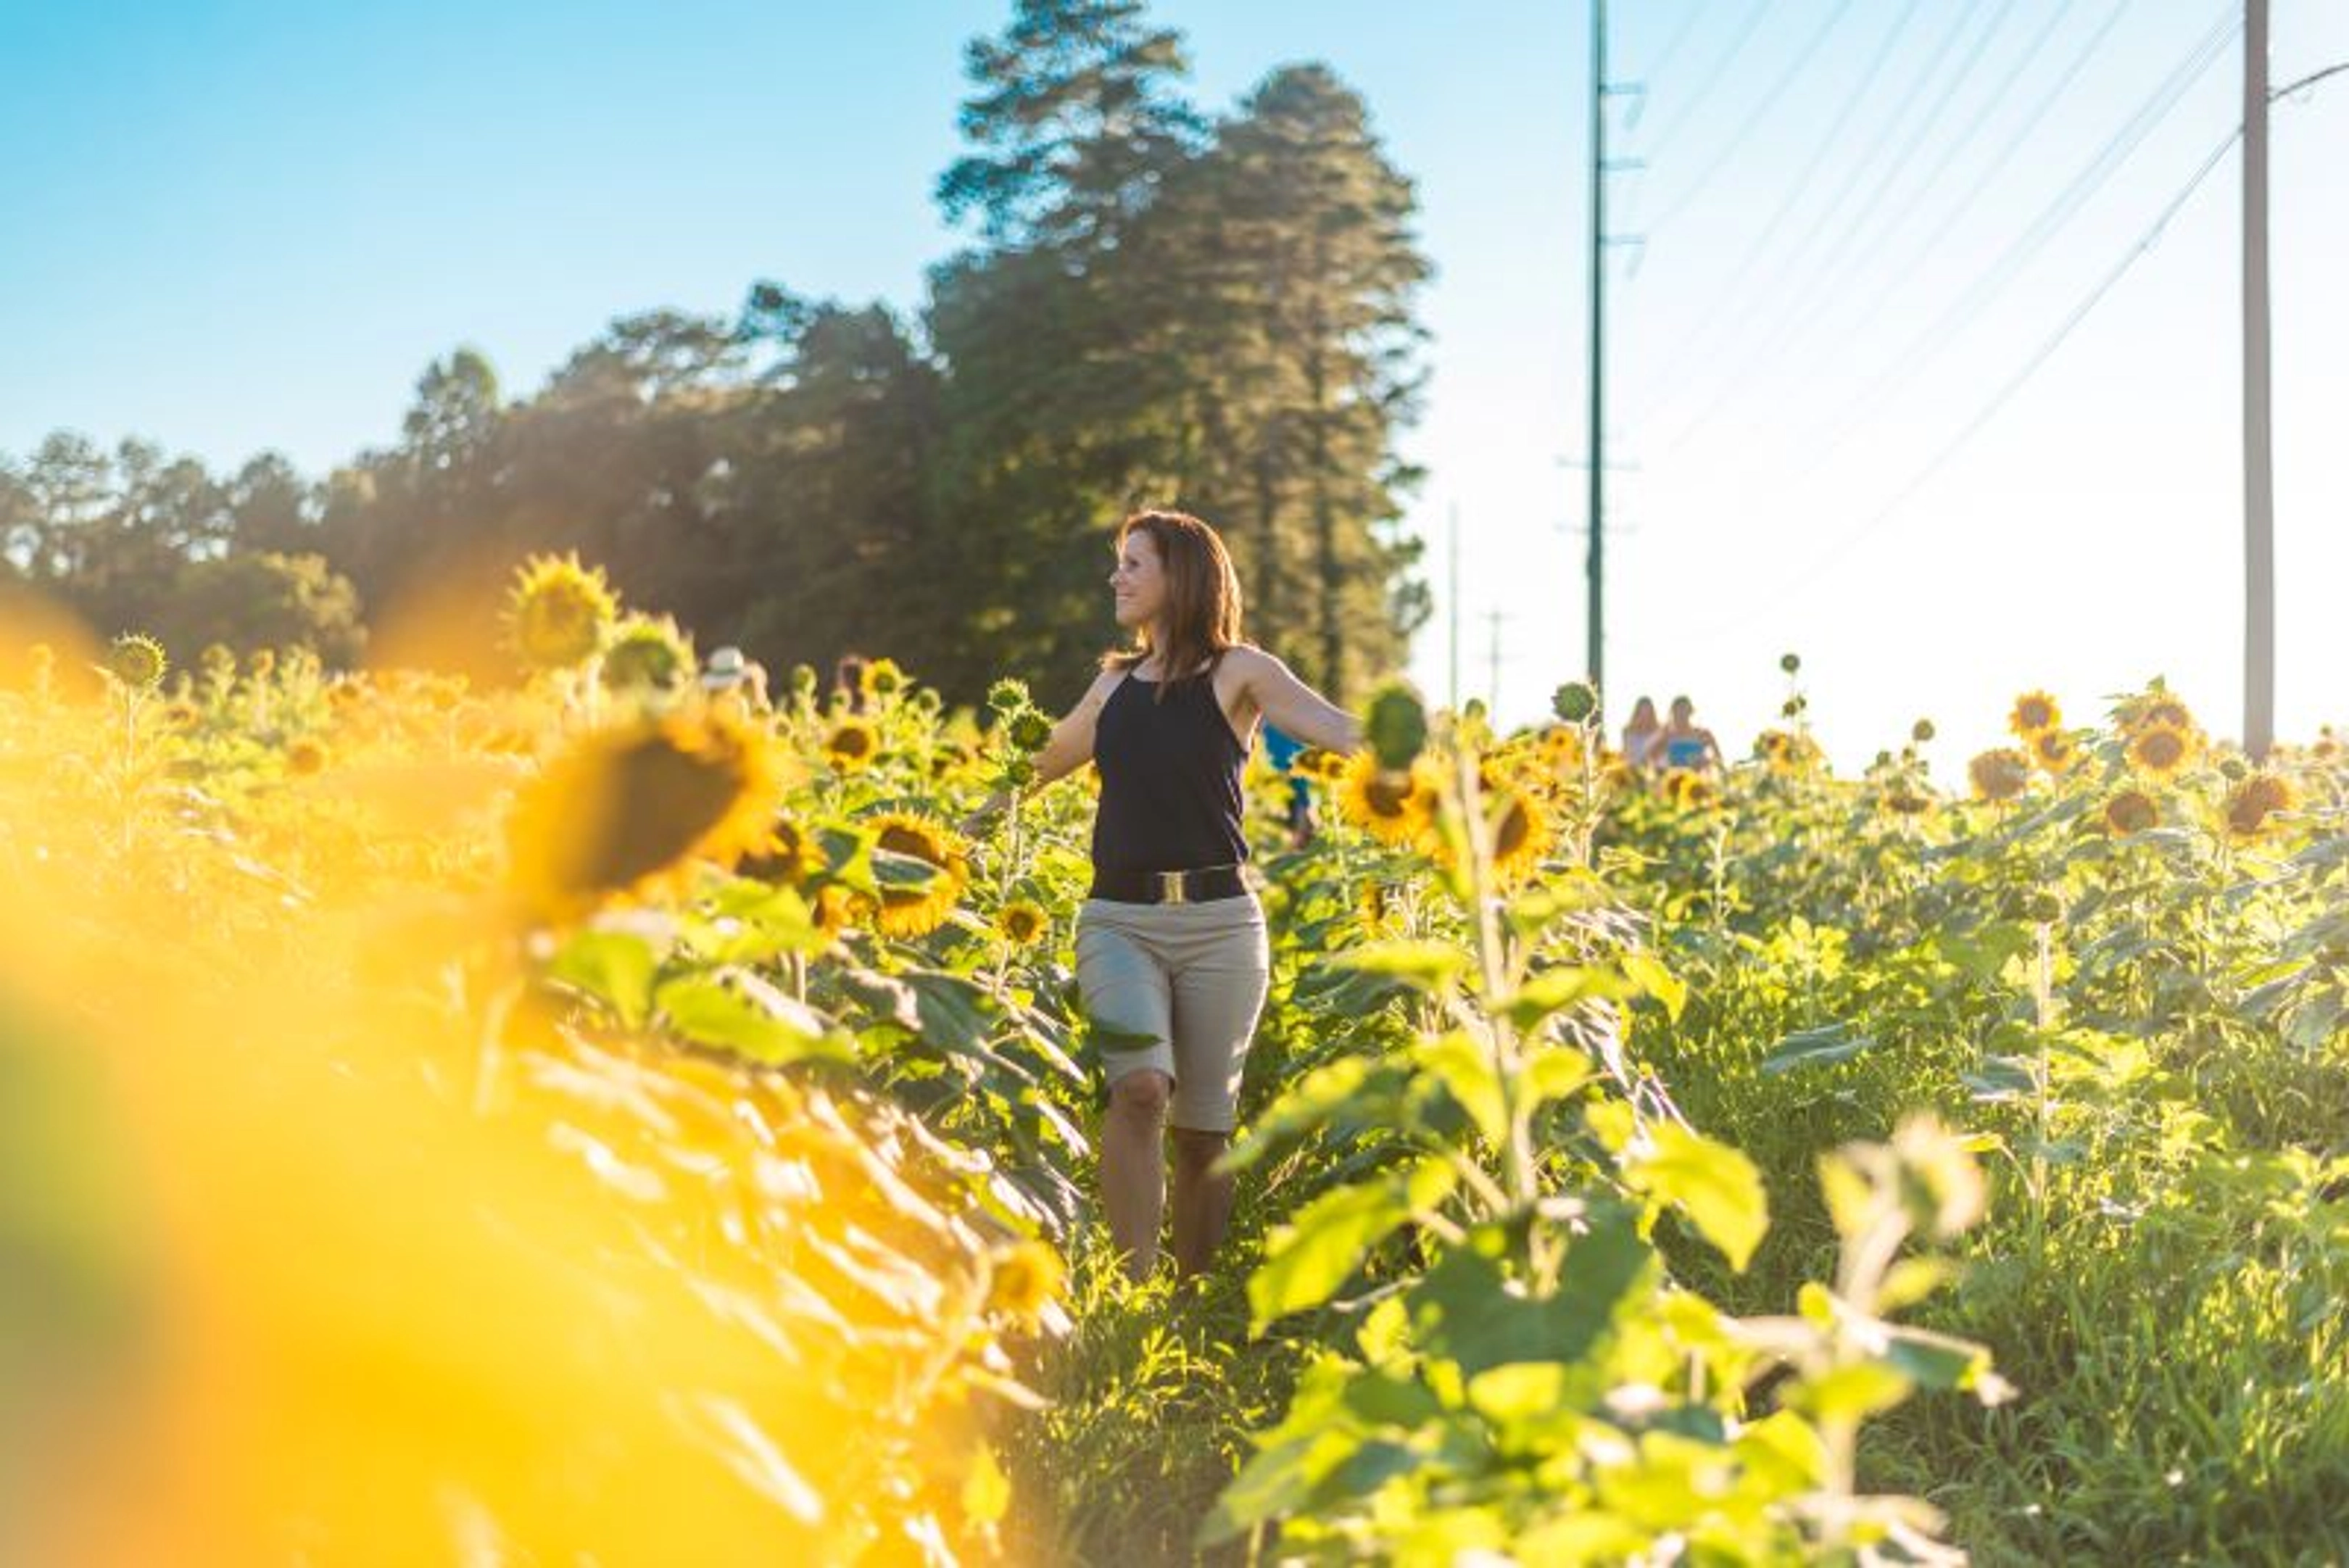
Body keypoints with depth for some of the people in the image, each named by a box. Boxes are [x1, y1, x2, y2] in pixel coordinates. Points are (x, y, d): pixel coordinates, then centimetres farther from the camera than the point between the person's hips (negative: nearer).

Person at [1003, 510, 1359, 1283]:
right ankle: (1132, 1288, -24)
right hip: (1118, 919, 2)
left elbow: (1341, 729, -13)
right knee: (1140, 1088, -23)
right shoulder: (1114, 683, 15)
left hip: (1217, 921, -2)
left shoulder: (1237, 673, 2)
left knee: (1202, 1128, 4)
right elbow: (1042, 763, 32)